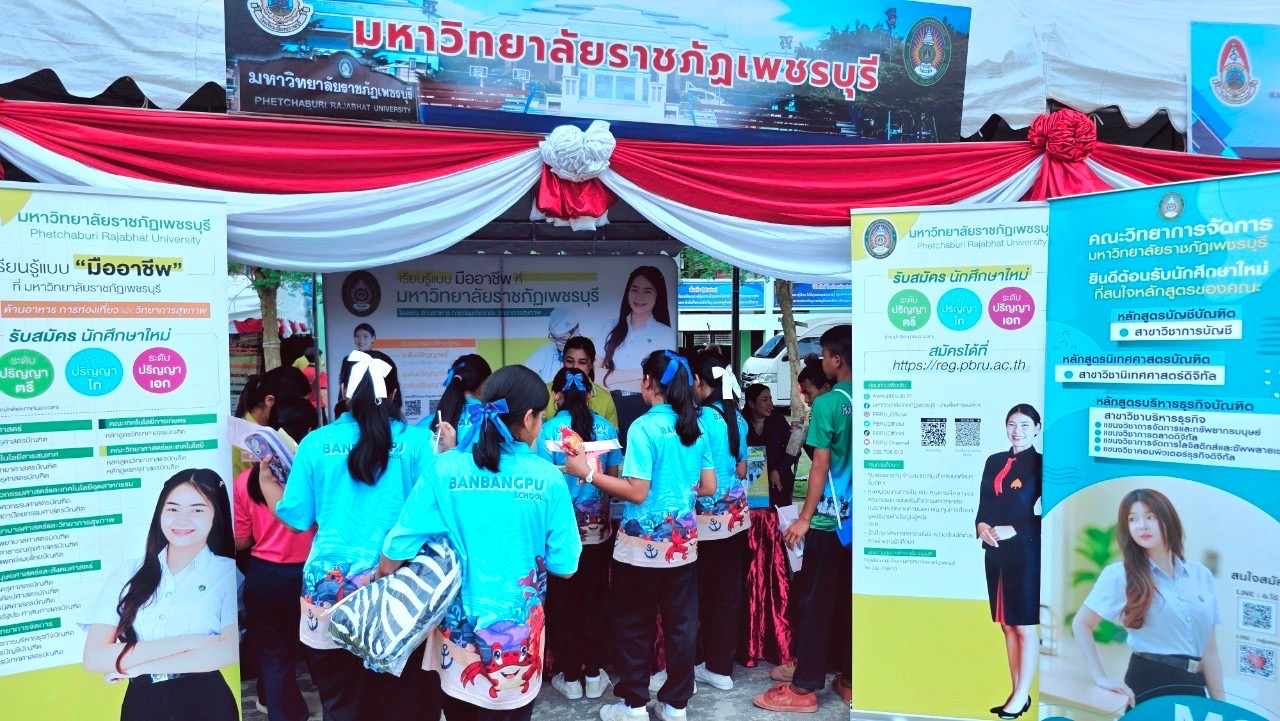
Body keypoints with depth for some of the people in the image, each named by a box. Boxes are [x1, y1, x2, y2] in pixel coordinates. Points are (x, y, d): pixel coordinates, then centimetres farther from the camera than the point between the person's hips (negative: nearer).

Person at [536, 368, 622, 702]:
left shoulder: (549, 430, -11)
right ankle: (594, 674, 22)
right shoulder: (605, 427, -3)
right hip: (598, 526, 3)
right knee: (595, 599, 13)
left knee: (563, 601, 10)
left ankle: (571, 677, 18)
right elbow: (614, 476, 3)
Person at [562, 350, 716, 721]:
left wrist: (588, 473, -13)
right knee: (680, 624, 12)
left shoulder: (644, 427, -15)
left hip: (643, 544, -5)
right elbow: (709, 487, 7)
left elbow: (637, 492, -18)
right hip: (683, 542, 6)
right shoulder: (696, 428, 3)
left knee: (634, 626, 10)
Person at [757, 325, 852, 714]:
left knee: (815, 603, 2)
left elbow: (821, 466, -14)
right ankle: (851, 680, 22)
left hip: (830, 519, -6)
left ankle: (804, 687, 9)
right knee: (851, 601, 14)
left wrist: (804, 518, -8)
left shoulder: (829, 403, -13)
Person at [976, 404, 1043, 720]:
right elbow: (983, 504, 11)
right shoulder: (994, 462, 13)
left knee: (1025, 625, 1)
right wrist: (982, 526, -7)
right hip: (995, 551, 6)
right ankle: (1015, 691, 21)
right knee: (1007, 624, 11)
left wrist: (1012, 531, -19)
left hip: (1026, 552, -6)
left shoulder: (1041, 464, -5)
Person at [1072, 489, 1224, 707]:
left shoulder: (1201, 575, 8)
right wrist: (1100, 677, -11)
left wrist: (1220, 702, 8)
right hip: (1149, 683, -4)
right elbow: (1081, 625, -3)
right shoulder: (1120, 575, -6)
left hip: (1194, 686, 4)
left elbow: (1209, 649, 10)